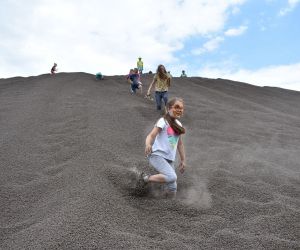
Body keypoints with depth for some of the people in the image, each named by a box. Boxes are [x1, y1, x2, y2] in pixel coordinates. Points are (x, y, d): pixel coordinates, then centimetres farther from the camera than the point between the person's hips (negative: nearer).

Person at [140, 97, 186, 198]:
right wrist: (148, 144, -41)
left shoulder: (178, 125, 13)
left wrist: (183, 160, 22)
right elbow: (151, 135, -19)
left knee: (172, 190, 5)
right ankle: (146, 178, -8)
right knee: (172, 177, -28)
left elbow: (180, 144, 21)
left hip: (169, 159, 7)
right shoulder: (163, 121, -8)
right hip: (157, 155, -7)